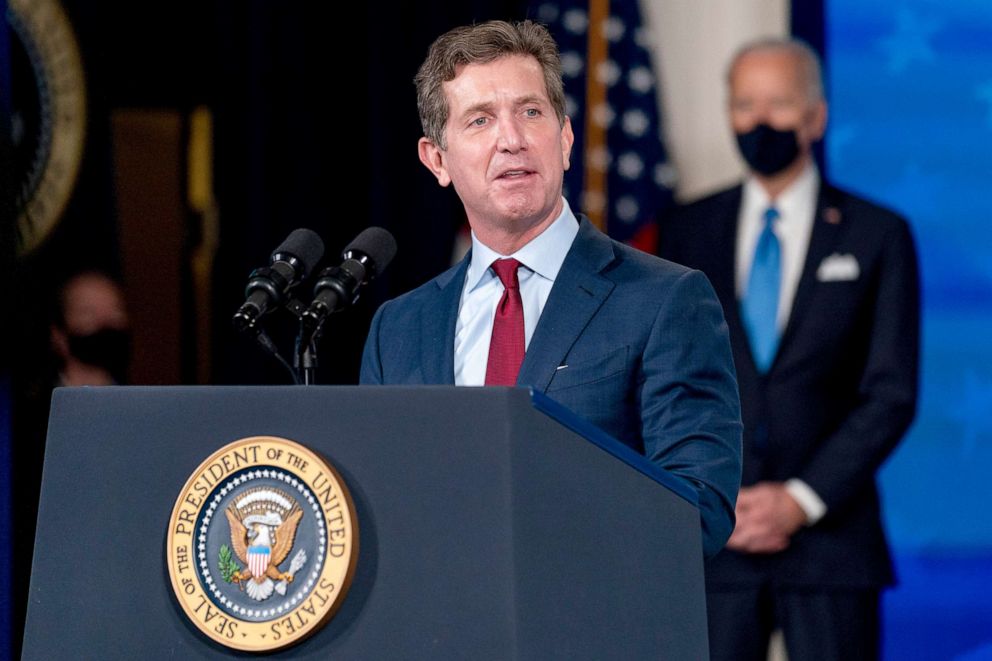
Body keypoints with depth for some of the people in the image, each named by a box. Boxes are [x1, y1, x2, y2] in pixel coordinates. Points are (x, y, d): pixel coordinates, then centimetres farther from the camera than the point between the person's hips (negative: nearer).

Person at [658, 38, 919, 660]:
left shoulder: (878, 236, 5)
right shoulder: (691, 233, 11)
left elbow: (891, 394, 0)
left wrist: (801, 501, -9)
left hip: (830, 533, -2)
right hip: (711, 540, 2)